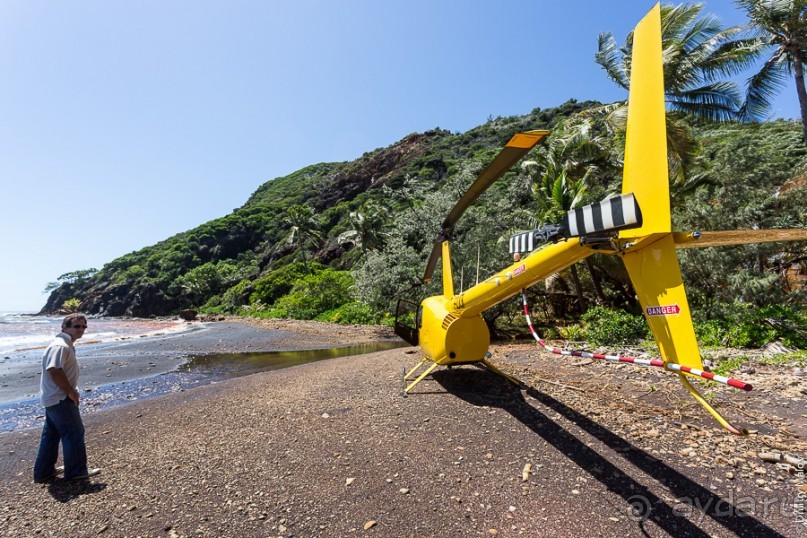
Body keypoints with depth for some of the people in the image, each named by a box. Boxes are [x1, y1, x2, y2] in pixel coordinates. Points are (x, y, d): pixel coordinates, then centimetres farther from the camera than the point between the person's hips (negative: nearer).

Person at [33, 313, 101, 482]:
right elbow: (55, 371, -28)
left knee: (51, 434, 19)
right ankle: (76, 471, 10)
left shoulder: (65, 344, 13)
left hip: (54, 398, 11)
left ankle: (43, 471, 31)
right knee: (74, 433, -1)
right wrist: (71, 391, -20)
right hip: (60, 399, -11)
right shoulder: (61, 346, -21)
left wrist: (70, 391, 17)